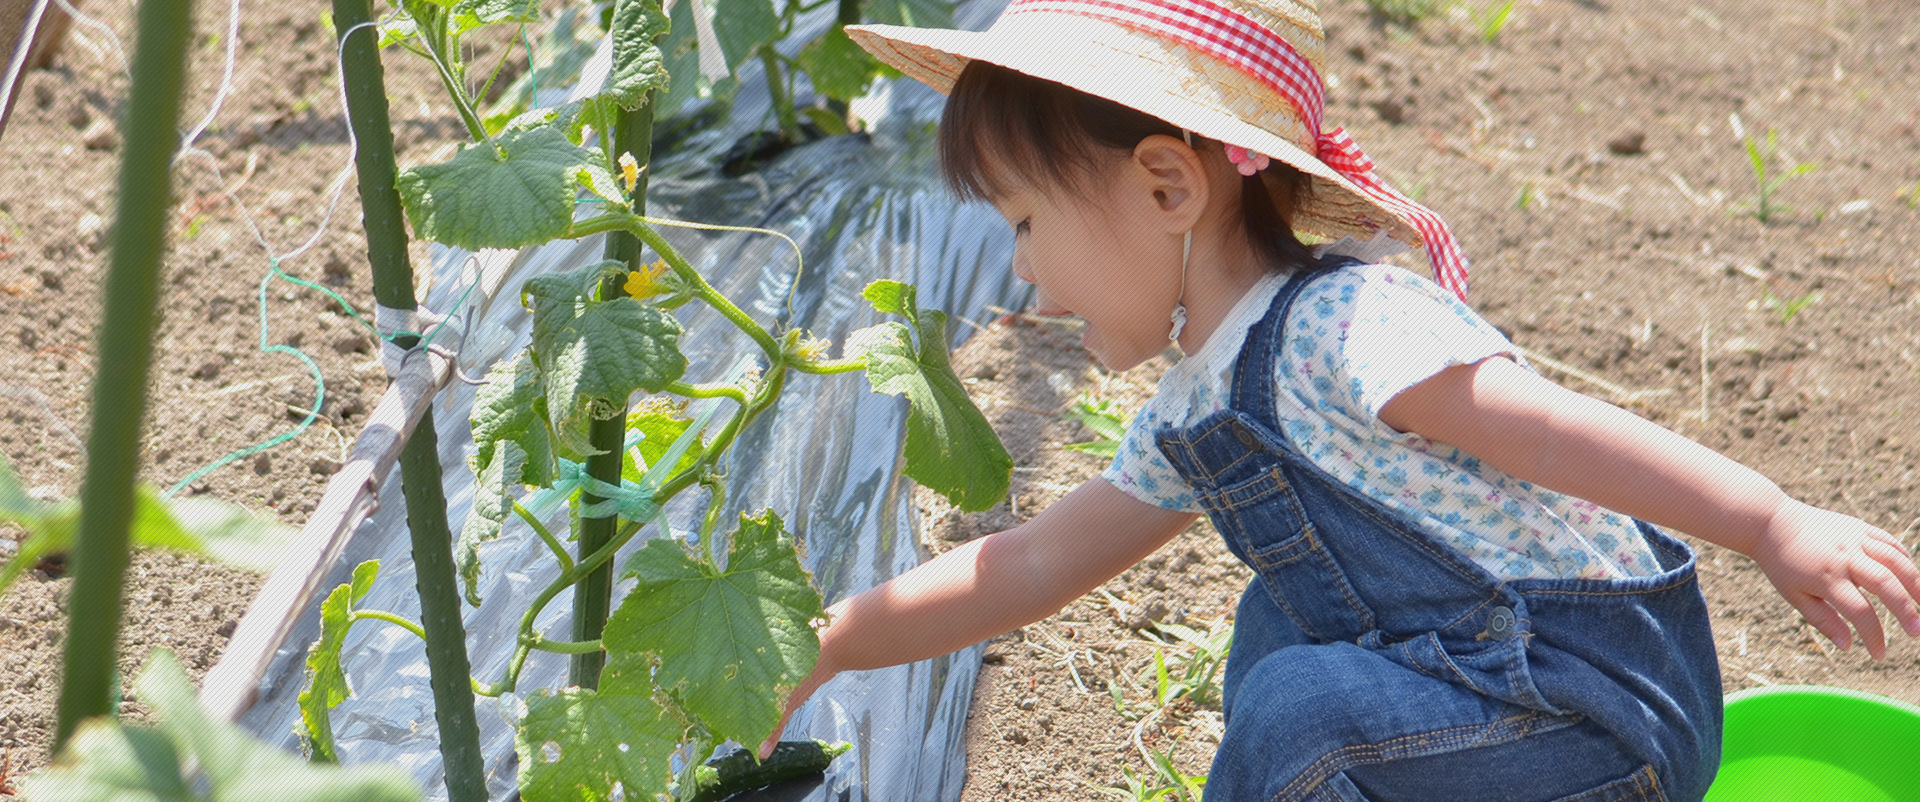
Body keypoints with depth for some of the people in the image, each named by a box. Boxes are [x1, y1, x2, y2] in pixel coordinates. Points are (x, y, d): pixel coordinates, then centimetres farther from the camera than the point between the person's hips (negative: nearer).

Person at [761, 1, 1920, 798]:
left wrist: (1777, 527, -31)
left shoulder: (1347, 329, -21)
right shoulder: (1193, 417, 9)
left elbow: (1550, 426, -27)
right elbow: (1030, 566, 15)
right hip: (1513, 675, 10)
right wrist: (825, 645, 15)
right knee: (1279, 628, 25)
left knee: (1301, 709, -25)